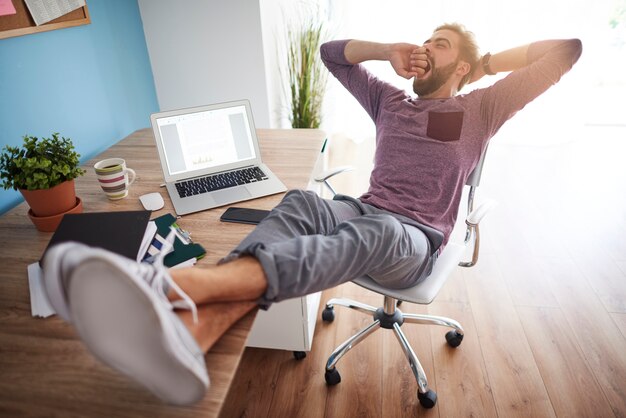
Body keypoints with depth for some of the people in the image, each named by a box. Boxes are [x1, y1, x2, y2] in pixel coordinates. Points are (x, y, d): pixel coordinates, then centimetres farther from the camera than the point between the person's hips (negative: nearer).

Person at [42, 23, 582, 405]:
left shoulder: (479, 109, 14)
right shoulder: (391, 102, 22)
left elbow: (568, 48, 10)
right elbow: (331, 52, 25)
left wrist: (486, 63, 13)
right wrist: (387, 51, 14)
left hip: (413, 241, -3)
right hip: (365, 211, 4)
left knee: (369, 233, -39)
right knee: (300, 204, -30)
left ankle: (174, 283, -61)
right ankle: (194, 330, -56)